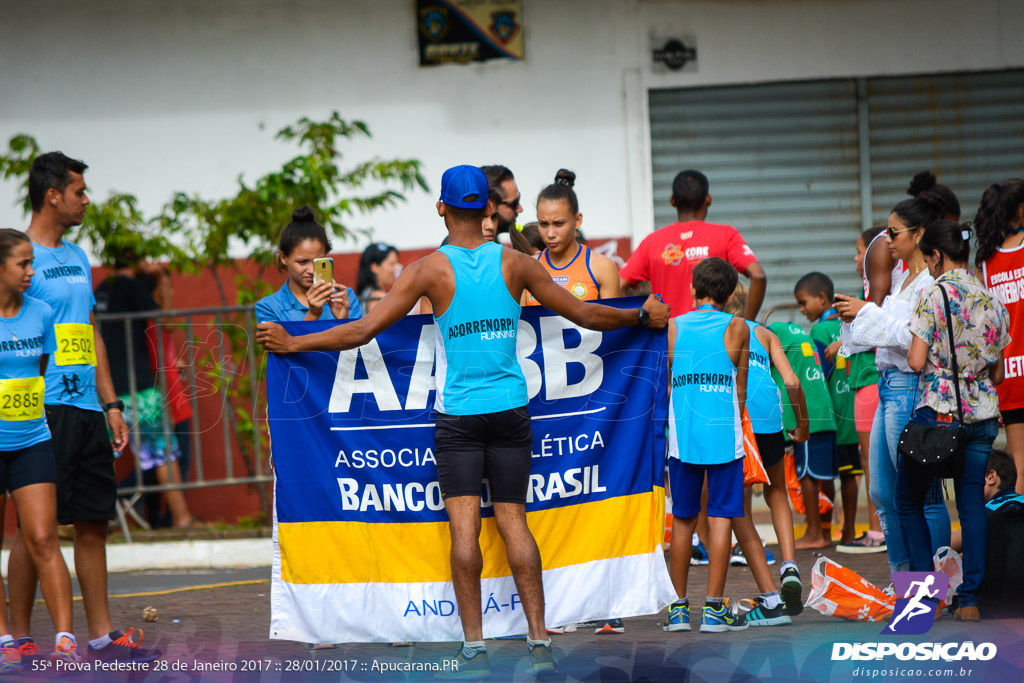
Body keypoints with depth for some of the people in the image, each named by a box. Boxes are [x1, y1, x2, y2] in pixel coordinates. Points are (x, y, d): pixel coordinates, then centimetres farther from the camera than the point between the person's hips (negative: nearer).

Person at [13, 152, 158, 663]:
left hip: (86, 410, 8)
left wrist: (110, 403, 16)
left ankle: (102, 638, 12)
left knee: (93, 523, 8)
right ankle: (20, 639, 4)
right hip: (45, 411, -8)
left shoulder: (78, 258, 17)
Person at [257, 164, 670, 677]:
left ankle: (474, 645, -4)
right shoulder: (514, 263, 0)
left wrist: (291, 344, 1)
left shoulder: (431, 269, -8)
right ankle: (539, 641, 4)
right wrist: (644, 316, 24)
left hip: (457, 415, -3)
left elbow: (362, 331, -9)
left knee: (464, 526, -2)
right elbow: (586, 315, 8)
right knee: (513, 521, 7)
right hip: (511, 408, 3)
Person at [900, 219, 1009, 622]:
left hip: (937, 410, -5)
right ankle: (970, 598, -1)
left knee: (909, 500, 11)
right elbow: (998, 372, 12)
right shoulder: (992, 300, 7)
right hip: (982, 415, 5)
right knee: (972, 504, 6)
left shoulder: (933, 296, -9)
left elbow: (916, 362, -12)